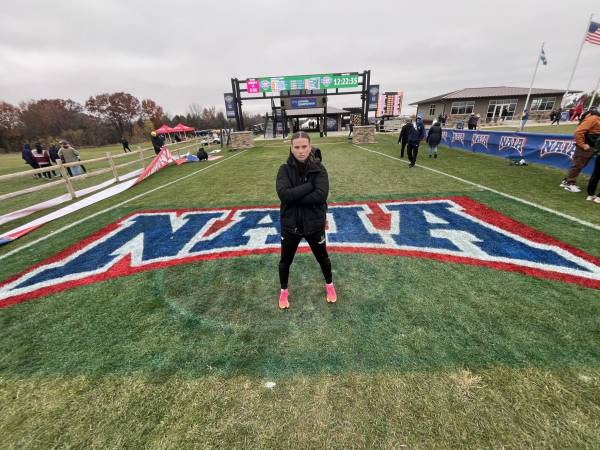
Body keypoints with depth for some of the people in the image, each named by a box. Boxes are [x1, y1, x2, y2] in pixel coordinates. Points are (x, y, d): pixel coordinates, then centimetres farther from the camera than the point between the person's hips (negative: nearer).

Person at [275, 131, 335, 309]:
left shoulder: (319, 168, -8)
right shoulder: (285, 169, -8)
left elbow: (321, 195, -22)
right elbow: (284, 194, -24)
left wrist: (295, 197, -22)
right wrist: (310, 185, -24)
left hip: (314, 224, 0)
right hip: (290, 224, 1)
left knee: (322, 258, 21)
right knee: (285, 261, 18)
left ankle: (329, 285, 51)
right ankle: (284, 290, 46)